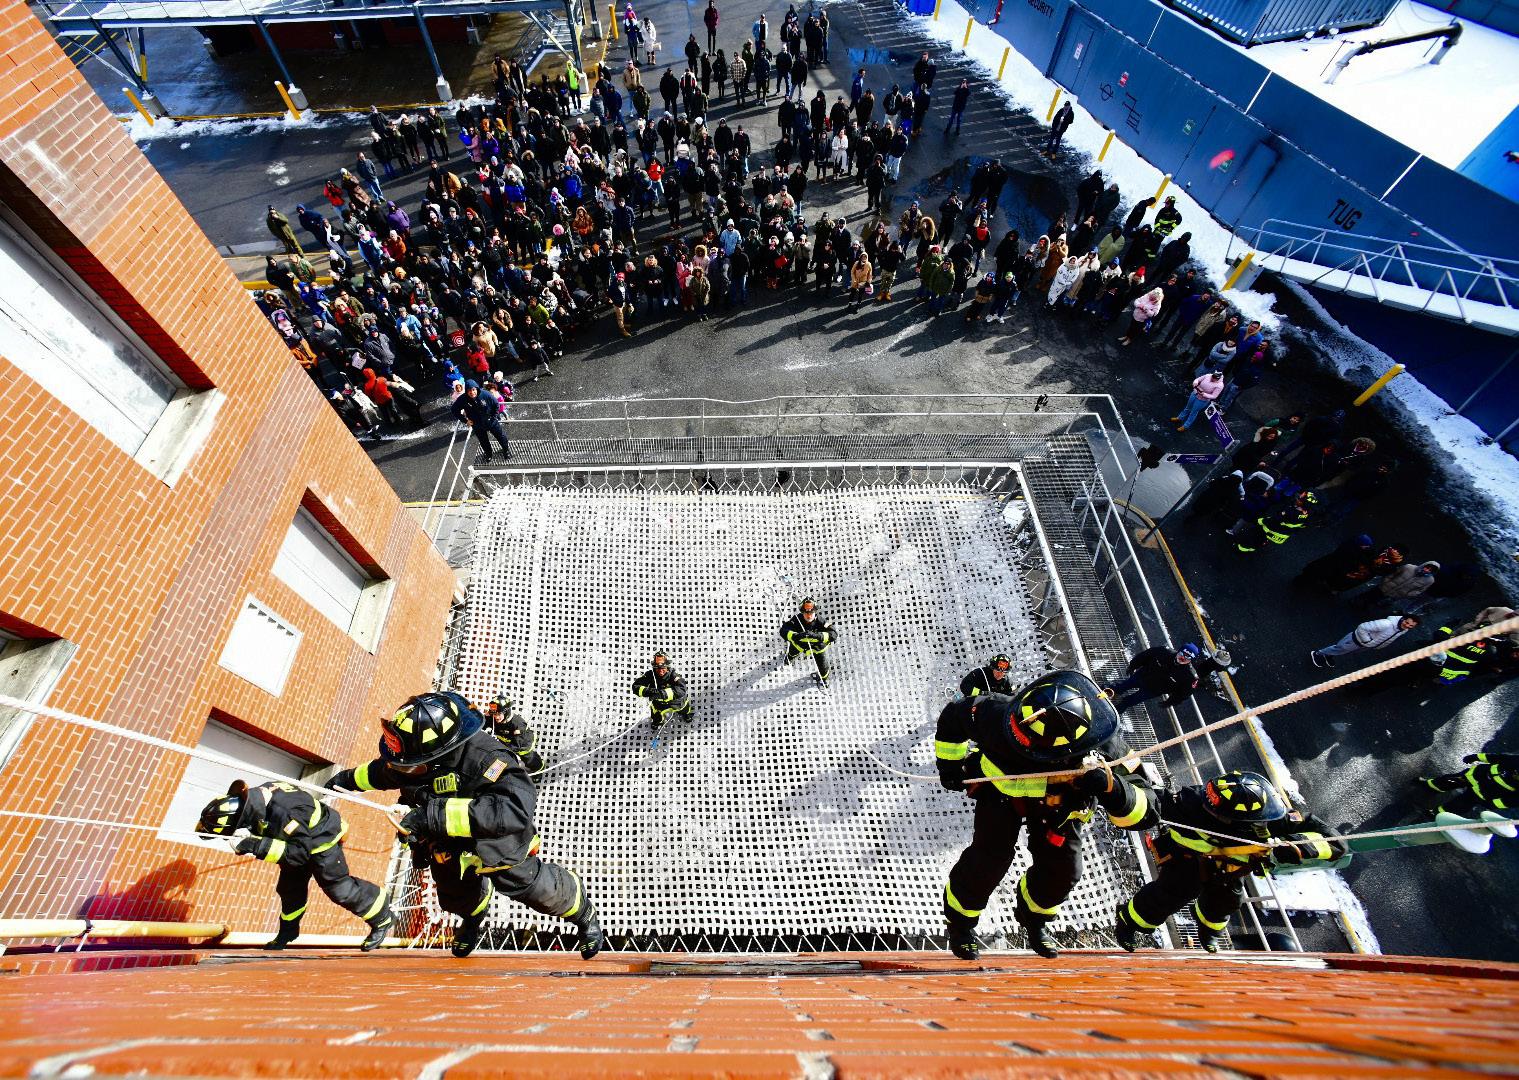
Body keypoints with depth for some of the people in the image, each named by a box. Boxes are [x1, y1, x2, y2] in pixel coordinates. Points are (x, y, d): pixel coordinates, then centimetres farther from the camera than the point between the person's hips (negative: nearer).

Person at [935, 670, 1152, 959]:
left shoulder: (1102, 748, -38)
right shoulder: (1000, 715, -42)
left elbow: (1141, 814, -30)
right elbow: (953, 715, -21)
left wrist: (1110, 787, -52)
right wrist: (950, 764, -11)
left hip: (1060, 803, 2)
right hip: (1000, 785, -2)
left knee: (1063, 868, -3)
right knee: (991, 856, -13)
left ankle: (1034, 918, 32)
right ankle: (960, 919, 16)